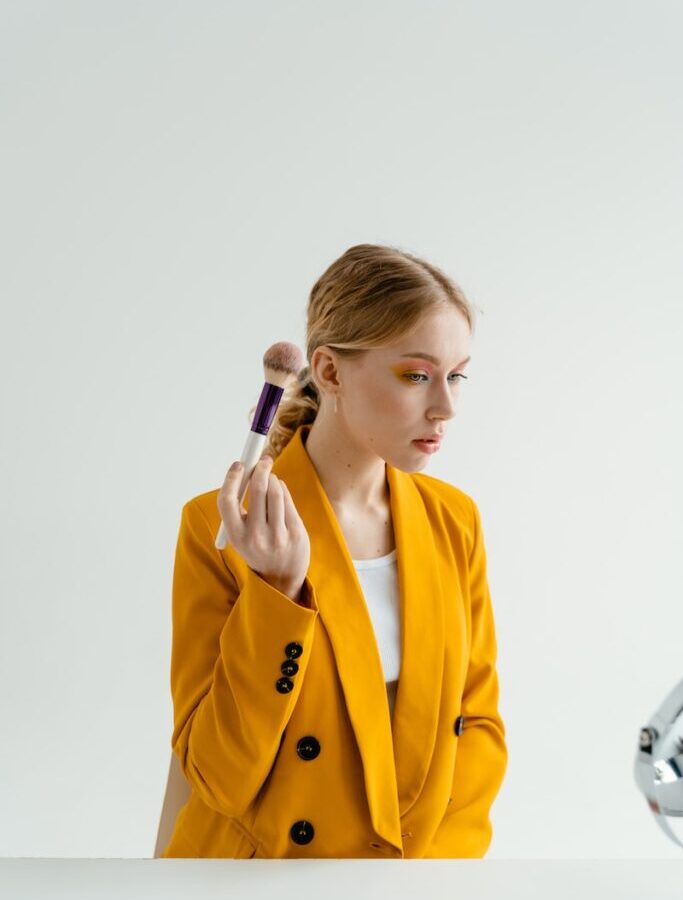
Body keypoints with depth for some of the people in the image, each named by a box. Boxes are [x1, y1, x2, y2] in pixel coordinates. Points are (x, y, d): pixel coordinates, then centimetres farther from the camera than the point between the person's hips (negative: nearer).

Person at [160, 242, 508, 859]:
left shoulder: (454, 520, 1)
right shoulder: (220, 528, -12)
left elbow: (479, 722, 7)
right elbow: (219, 775, -12)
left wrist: (433, 853, -7)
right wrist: (278, 591, -22)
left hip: (428, 852, 4)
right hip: (263, 854, -4)